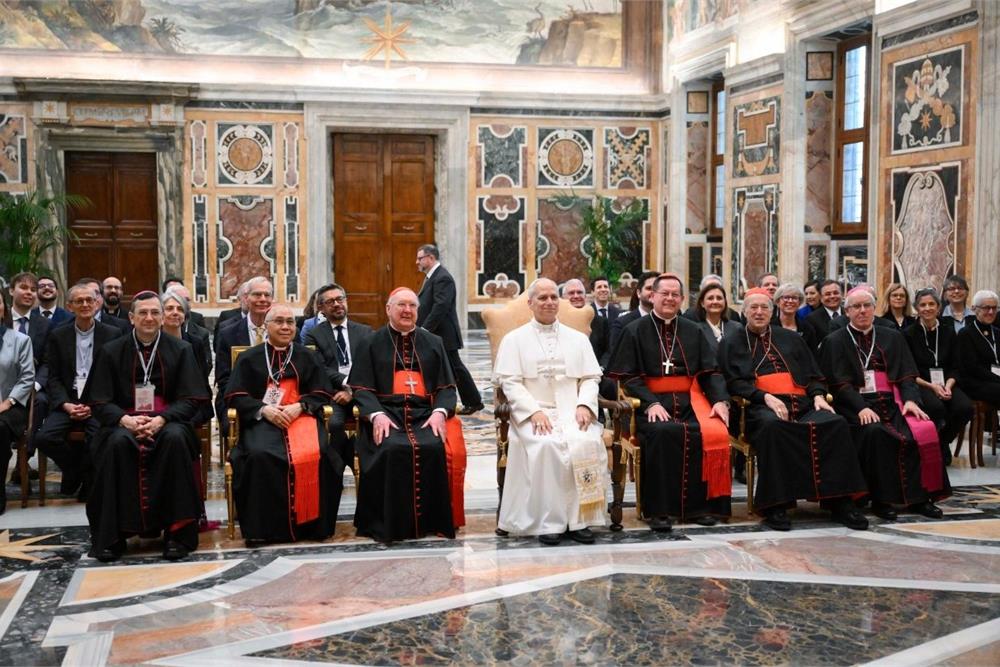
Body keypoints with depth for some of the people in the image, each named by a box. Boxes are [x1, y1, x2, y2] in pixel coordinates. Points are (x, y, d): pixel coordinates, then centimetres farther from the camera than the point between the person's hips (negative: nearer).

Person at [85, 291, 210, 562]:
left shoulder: (180, 350, 5)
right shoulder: (111, 352, 6)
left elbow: (190, 400, 0)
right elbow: (99, 402, 2)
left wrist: (160, 420, -18)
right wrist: (126, 420, -19)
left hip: (167, 423, 0)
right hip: (124, 422, 1)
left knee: (175, 438, -34)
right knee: (116, 443, -33)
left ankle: (177, 533, -26)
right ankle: (110, 534, -22)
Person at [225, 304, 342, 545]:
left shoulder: (307, 357, 19)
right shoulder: (249, 358, 16)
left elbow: (321, 395, 12)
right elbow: (235, 397, 8)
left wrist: (299, 407, -10)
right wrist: (264, 409, -11)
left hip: (302, 415, 1)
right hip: (262, 419, -1)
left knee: (314, 454, -33)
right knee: (260, 455, -35)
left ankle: (310, 523, -20)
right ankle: (261, 527, -26)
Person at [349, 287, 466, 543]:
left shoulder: (433, 343, 20)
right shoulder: (371, 344, 15)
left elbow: (447, 387, 13)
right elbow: (361, 388, 5)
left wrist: (440, 412, -9)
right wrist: (376, 414, -15)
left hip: (425, 414, 2)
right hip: (386, 413, -1)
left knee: (434, 447, -31)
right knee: (392, 449, -34)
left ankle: (433, 522, -19)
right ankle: (390, 524, -24)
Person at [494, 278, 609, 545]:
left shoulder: (577, 339, 19)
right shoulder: (514, 339, 10)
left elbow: (590, 378, 13)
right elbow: (510, 382, 0)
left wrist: (584, 405, -7)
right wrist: (534, 411, -14)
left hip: (572, 411, 2)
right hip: (532, 411, -2)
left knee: (587, 442, -30)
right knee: (546, 445, -34)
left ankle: (578, 520, -22)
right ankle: (548, 521, -26)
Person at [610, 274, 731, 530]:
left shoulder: (693, 331, 19)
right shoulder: (635, 331, 8)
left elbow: (710, 372, 14)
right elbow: (627, 376, 0)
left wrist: (720, 400, -6)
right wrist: (651, 403, -16)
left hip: (690, 401, 3)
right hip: (652, 401, -3)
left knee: (715, 432, -27)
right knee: (662, 432, -35)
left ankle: (700, 505, -13)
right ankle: (658, 510, -24)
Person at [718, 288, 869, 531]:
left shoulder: (791, 339, 27)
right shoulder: (732, 344, 17)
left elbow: (813, 375, 22)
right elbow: (734, 382, 2)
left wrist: (818, 395, -1)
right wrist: (766, 397, -14)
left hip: (802, 403, 4)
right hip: (761, 407, -3)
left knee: (836, 424, -28)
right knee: (773, 426, -40)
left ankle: (839, 502, -24)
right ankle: (775, 505, -35)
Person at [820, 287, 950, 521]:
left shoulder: (892, 337, 19)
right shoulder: (835, 341, 8)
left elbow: (906, 376, 11)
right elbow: (839, 383, -3)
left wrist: (910, 399, -10)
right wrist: (861, 407, -19)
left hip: (892, 402, 3)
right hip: (856, 405, -3)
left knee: (924, 430, -25)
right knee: (875, 433, -35)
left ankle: (919, 497, -17)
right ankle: (881, 500, -25)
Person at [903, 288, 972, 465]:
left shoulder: (948, 333, 12)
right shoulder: (909, 334, 1)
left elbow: (955, 367, 10)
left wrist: (948, 386, -11)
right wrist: (931, 386, -15)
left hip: (945, 384, 4)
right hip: (919, 385, -4)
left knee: (965, 407, -27)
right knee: (936, 407, -36)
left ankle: (943, 442, 1)